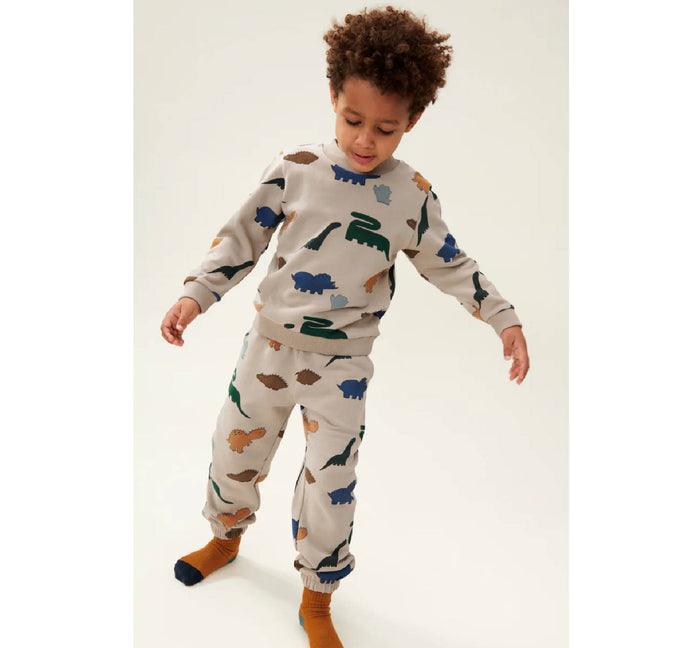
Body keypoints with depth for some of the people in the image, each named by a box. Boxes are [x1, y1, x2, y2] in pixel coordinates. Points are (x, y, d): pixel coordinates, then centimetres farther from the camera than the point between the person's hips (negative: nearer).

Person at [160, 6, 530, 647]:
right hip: (270, 342, 2)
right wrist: (196, 294, -9)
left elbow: (449, 263, 6)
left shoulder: (413, 195, -6)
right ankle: (226, 538, 51)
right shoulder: (295, 169, -8)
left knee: (330, 485, 3)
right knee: (235, 450, 18)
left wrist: (504, 318, 2)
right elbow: (242, 237, -1)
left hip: (342, 362, -1)